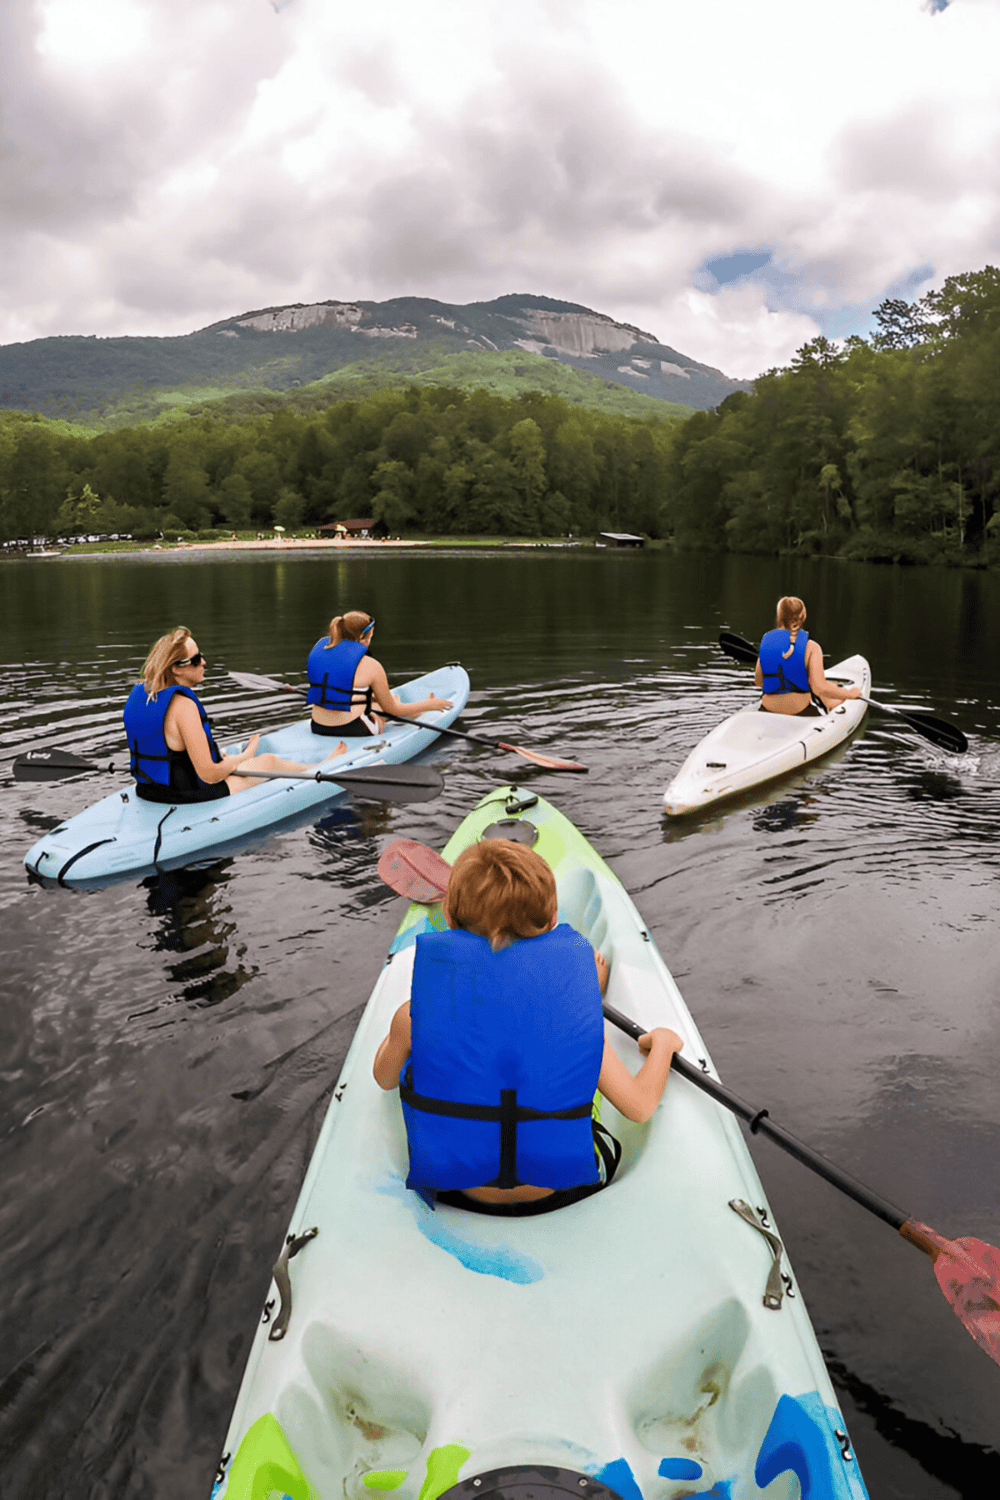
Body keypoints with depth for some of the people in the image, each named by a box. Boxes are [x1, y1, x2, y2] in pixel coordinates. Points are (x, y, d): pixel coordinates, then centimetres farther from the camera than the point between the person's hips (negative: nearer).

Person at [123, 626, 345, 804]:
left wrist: (218, 758, 16)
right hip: (190, 797, -8)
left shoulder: (138, 693, -1)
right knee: (269, 761, 14)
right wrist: (246, 756, -5)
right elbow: (210, 774, -25)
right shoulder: (183, 705, -28)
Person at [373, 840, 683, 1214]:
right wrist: (662, 1043, 11)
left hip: (457, 1193, 0)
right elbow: (640, 1105, -10)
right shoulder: (575, 1014, -20)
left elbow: (384, 1077, 2)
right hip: (561, 1189, 0)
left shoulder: (416, 1013, -21)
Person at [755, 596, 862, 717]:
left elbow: (758, 682, 3)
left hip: (769, 710, 4)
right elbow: (819, 688, -21)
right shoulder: (811, 647, -16)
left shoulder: (766, 640, -5)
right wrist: (850, 694, -4)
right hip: (803, 712, -4)